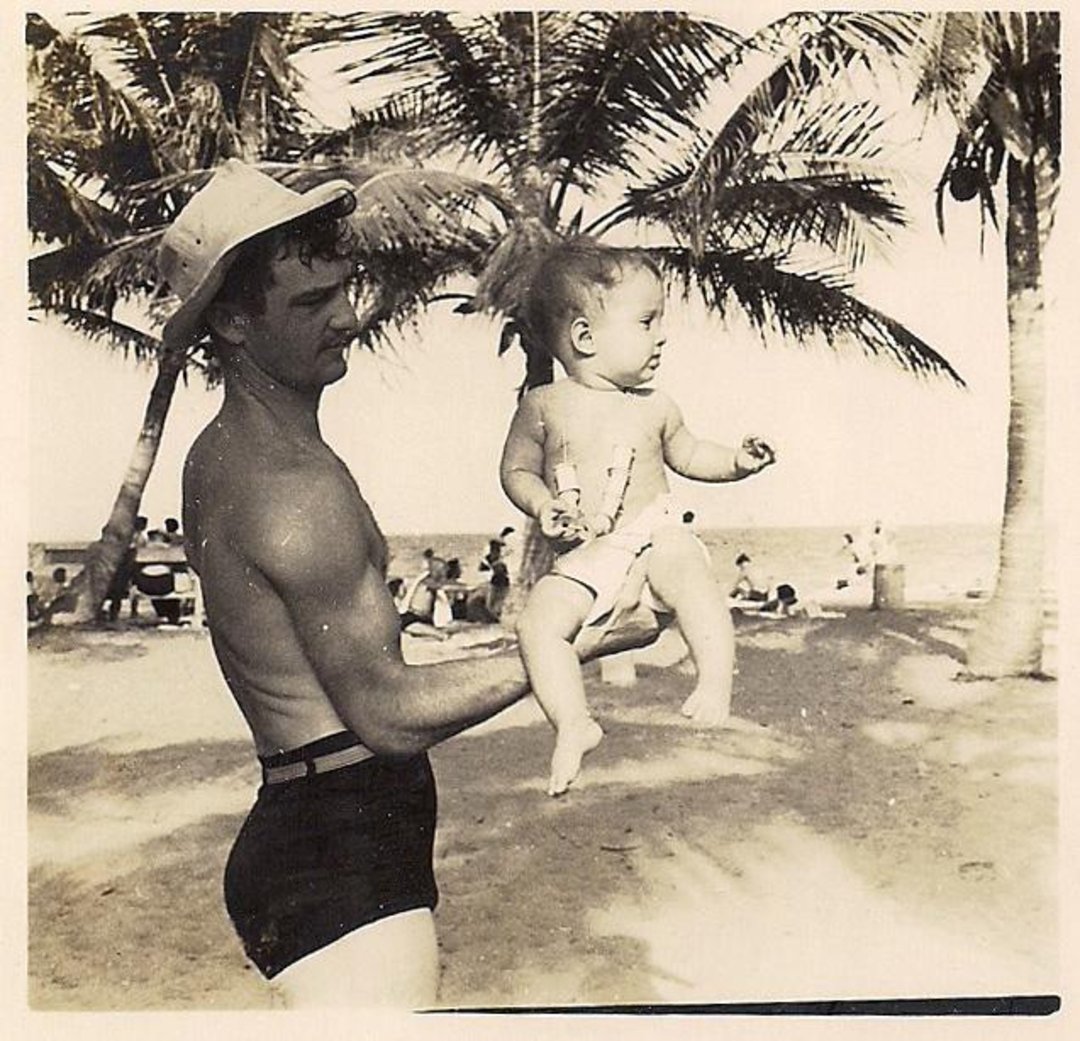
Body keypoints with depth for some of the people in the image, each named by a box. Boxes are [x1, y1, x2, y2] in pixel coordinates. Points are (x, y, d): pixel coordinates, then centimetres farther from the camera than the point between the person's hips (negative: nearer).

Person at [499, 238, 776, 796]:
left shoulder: (655, 407, 7)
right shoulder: (544, 406, 0)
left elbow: (687, 455, 23)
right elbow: (516, 469, 8)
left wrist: (737, 460, 5)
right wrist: (543, 505, -12)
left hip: (655, 534, 1)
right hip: (581, 556, 0)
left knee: (694, 579, -31)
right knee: (539, 620, -23)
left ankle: (714, 695, -30)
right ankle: (573, 725, -18)